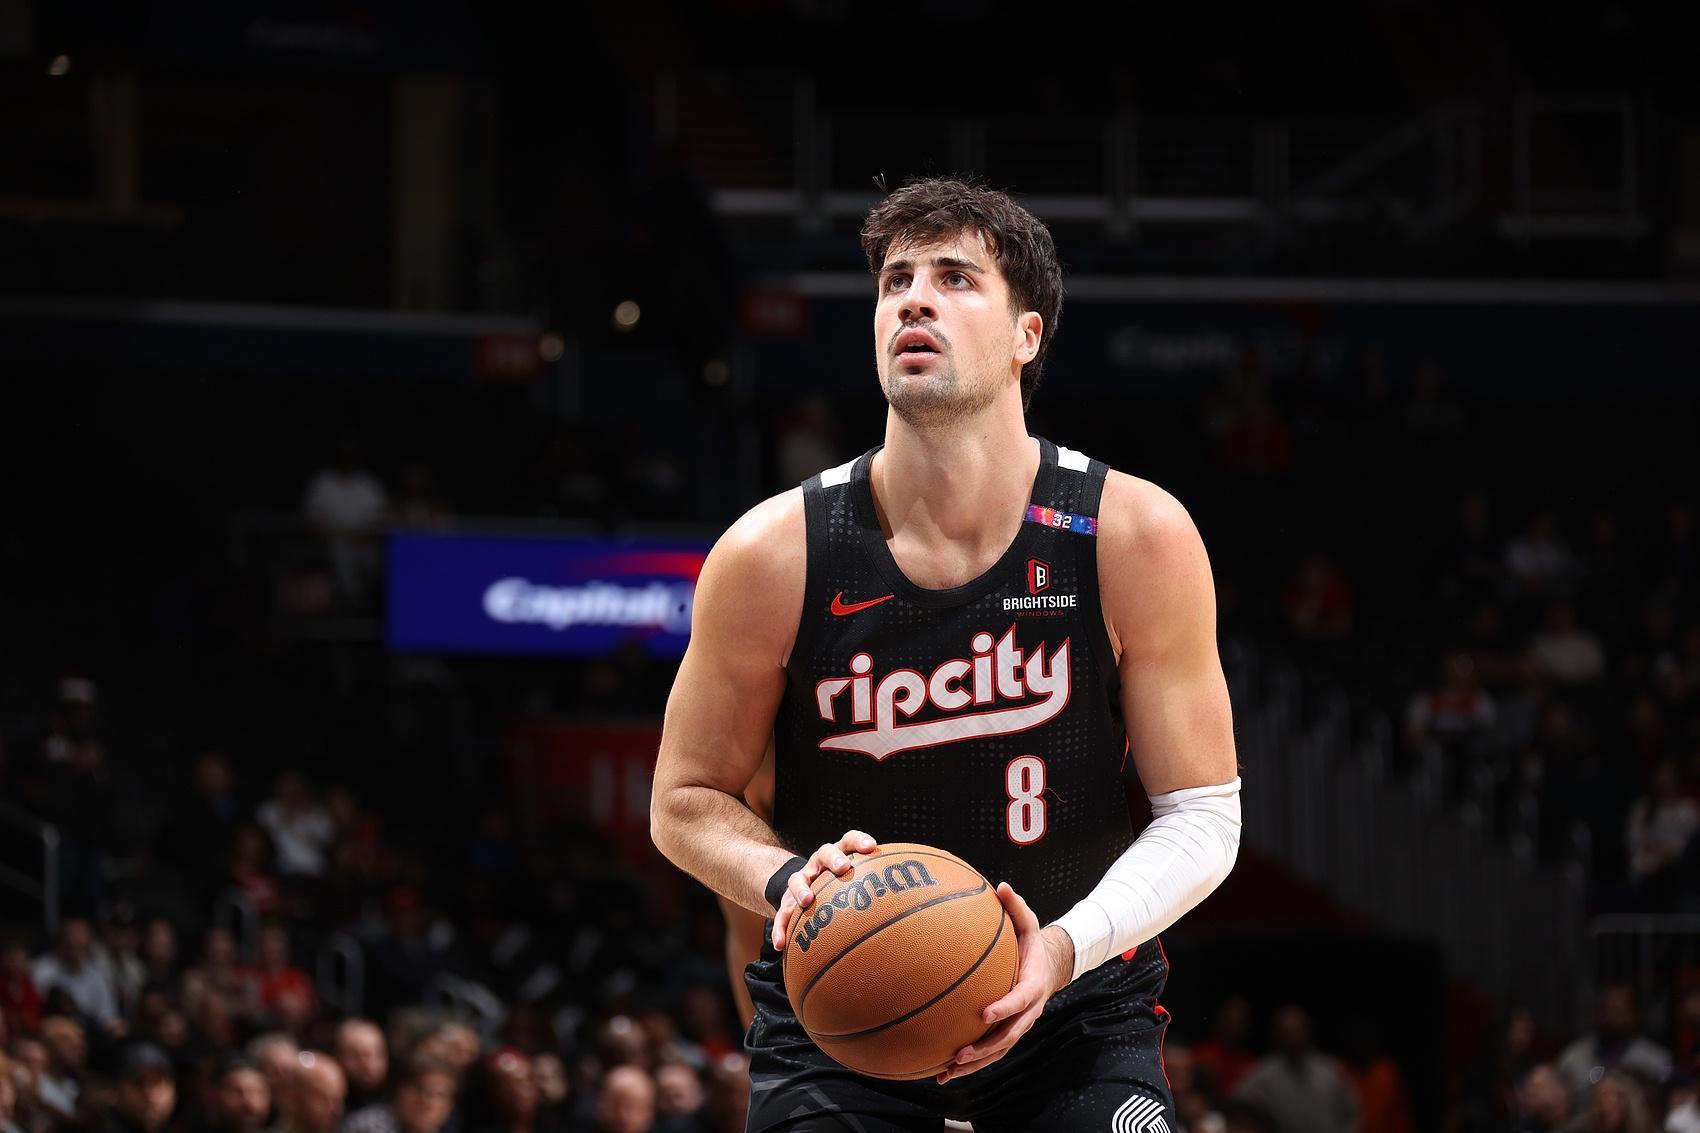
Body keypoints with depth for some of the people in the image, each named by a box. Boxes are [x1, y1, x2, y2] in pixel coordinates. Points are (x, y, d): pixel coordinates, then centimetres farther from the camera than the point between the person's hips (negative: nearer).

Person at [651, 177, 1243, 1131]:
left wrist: (1067, 946, -25)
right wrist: (788, 880, -21)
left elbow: (1202, 817, -7)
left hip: (1073, 1001, 0)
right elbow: (686, 802, 1)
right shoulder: (773, 554, -12)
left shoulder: (1136, 536, -13)